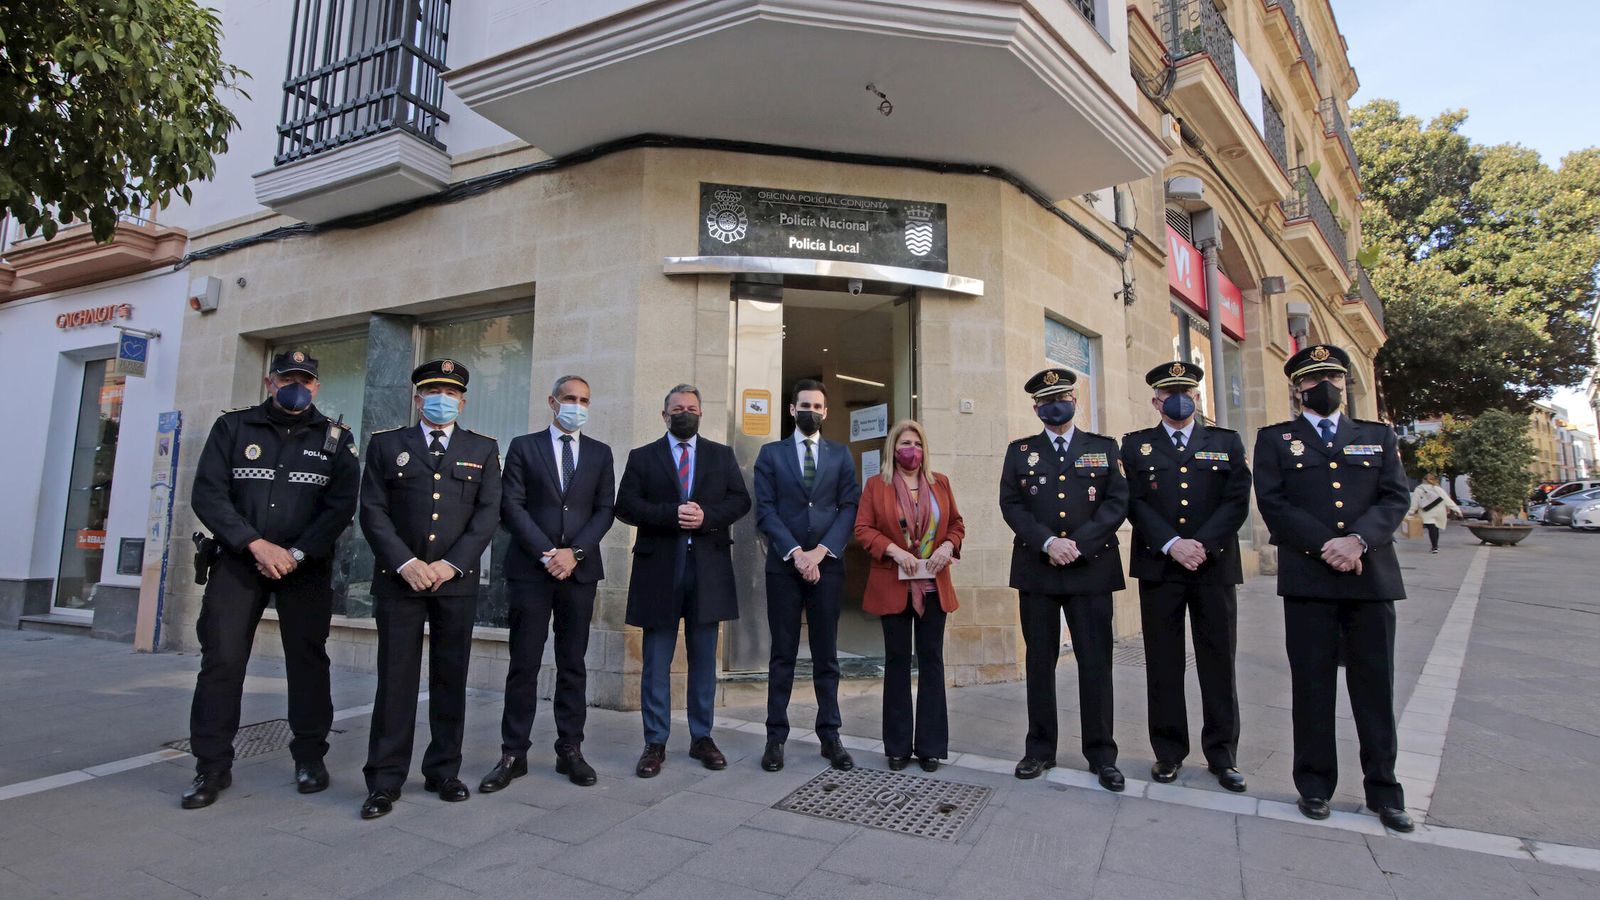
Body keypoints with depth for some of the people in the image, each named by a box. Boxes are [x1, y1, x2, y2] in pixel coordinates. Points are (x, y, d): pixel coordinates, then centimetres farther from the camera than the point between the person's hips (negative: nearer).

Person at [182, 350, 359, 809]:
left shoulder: (334, 437, 4)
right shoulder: (233, 427, 6)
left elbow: (342, 505, -4)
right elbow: (207, 494, -2)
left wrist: (297, 554, -14)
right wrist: (255, 543, -14)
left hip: (306, 565, 0)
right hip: (238, 559, 1)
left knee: (307, 658, 3)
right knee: (221, 658, -2)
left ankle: (310, 757, 15)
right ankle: (212, 766, 11)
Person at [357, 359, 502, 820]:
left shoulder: (483, 450, 10)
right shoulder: (385, 445, 9)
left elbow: (488, 513, 2)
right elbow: (373, 511, 1)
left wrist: (450, 564, -9)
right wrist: (406, 564, -11)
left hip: (457, 580, 1)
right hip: (399, 578, 0)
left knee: (451, 679, 6)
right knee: (396, 678, 2)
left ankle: (444, 772, 17)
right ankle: (385, 780, 12)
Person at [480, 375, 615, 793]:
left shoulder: (600, 453, 11)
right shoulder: (524, 447, 5)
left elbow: (604, 510, 5)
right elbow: (511, 506, -3)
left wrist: (574, 552, -9)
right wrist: (547, 554, -12)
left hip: (580, 571, 2)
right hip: (530, 569, -2)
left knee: (573, 664, 7)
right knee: (524, 664, 2)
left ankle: (570, 751, 16)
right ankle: (513, 754, 12)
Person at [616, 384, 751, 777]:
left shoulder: (722, 455, 12)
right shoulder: (642, 457, 8)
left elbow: (740, 500, 4)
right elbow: (626, 505, -2)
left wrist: (706, 516, -14)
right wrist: (672, 514, -16)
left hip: (708, 567, 1)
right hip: (659, 567, -1)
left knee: (704, 659, 10)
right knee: (656, 663, 5)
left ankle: (701, 738, 21)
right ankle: (655, 743, 15)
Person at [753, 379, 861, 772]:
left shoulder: (841, 455, 11)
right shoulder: (771, 453, 7)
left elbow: (850, 507, 2)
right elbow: (765, 509, -2)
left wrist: (821, 551, -11)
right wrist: (796, 553, -12)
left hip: (827, 565, 1)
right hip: (783, 566, -1)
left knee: (826, 656, 7)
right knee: (783, 655, 5)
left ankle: (829, 736, 16)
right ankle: (776, 736, 13)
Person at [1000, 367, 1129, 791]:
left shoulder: (1104, 447, 10)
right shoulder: (1019, 451, 10)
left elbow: (1117, 502, 0)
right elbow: (1011, 505, 1)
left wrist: (1079, 543, -12)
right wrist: (1048, 542, -13)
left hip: (1092, 567, 0)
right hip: (1037, 570, 1)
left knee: (1095, 661, 3)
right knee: (1039, 661, 6)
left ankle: (1101, 753, 16)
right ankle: (1040, 749, 18)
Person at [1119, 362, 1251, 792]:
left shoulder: (1227, 443, 10)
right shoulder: (1136, 445, 8)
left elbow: (1237, 501, 0)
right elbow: (1135, 503, -2)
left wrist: (1203, 545, -13)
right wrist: (1171, 544, -14)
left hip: (1215, 565, 1)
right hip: (1159, 567, 0)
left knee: (1218, 662, 6)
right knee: (1163, 663, 5)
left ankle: (1222, 754, 18)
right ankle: (1168, 752, 15)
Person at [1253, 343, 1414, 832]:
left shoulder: (1378, 436, 15)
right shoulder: (1275, 439, 8)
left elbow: (1395, 497, 3)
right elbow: (1272, 503, -3)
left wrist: (1357, 540, -14)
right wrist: (1326, 546, -13)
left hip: (1372, 576, 2)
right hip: (1308, 578, -2)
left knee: (1375, 686, 7)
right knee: (1312, 685, 3)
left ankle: (1383, 788, 19)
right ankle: (1315, 784, 14)